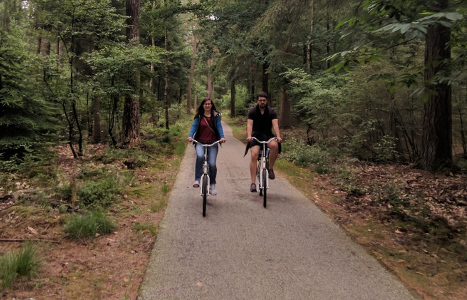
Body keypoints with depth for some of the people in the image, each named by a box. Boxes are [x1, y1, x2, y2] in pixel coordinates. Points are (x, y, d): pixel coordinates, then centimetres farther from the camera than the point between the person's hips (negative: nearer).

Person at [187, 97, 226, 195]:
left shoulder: (216, 116, 7)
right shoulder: (199, 116, 8)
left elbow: (219, 126, -1)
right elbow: (194, 126, -2)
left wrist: (222, 137, -19)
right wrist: (190, 136, -20)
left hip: (212, 143, 0)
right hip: (200, 142, 0)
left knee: (212, 164, -7)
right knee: (200, 156, -31)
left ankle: (213, 185, 14)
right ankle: (197, 180, -23)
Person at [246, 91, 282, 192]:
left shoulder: (272, 112, 1)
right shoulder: (252, 111, -1)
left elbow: (275, 125, -13)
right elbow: (249, 125, -14)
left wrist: (278, 136, -31)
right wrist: (249, 136, -33)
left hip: (267, 135, 1)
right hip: (256, 135, 0)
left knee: (275, 145, -33)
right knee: (254, 155, -22)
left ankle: (270, 168, -11)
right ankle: (253, 183, -20)